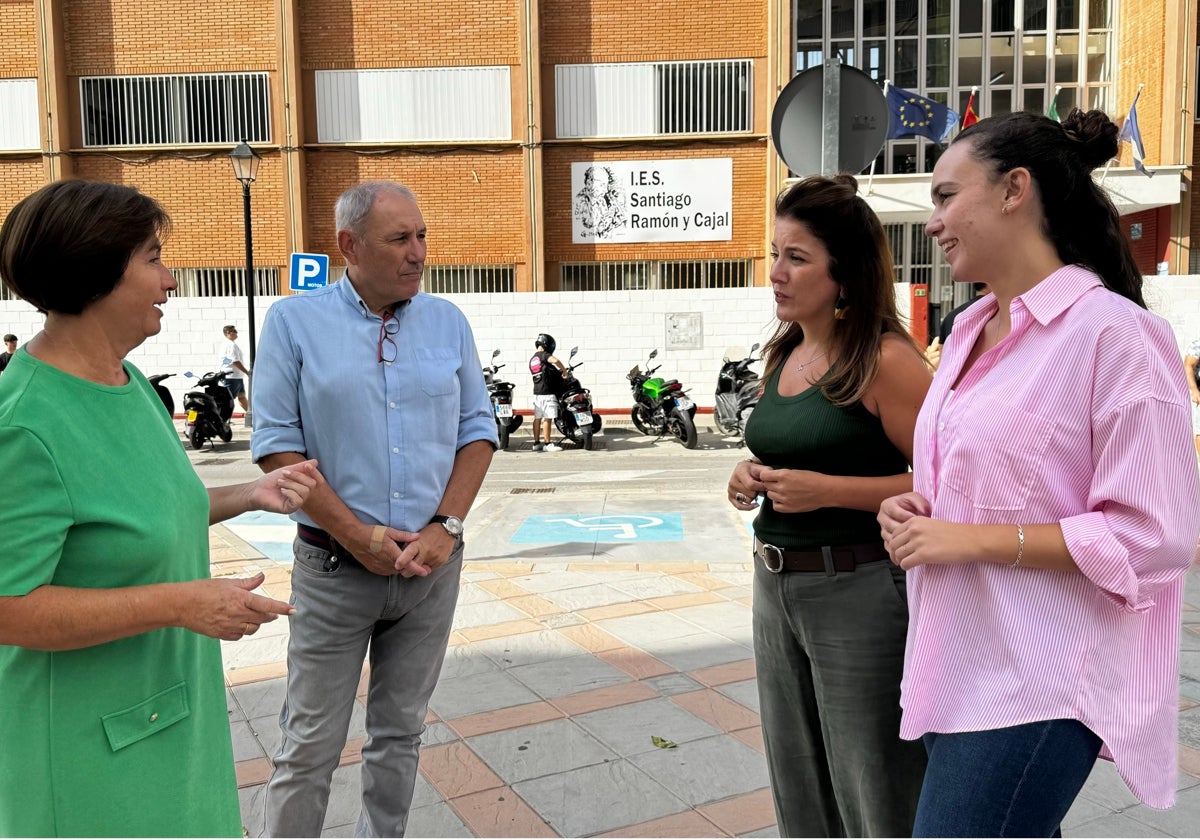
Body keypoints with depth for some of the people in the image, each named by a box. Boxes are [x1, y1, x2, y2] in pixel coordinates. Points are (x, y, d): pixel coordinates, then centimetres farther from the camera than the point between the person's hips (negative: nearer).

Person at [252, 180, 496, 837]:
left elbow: (478, 430, 6)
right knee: (310, 746, 4)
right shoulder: (294, 321, -3)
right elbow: (276, 441, -7)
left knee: (400, 733, 16)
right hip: (333, 567, -3)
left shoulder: (448, 322, 5)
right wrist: (356, 534, -13)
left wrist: (446, 526, -7)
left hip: (432, 563, 3)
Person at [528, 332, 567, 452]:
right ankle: (547, 444, -4)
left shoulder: (532, 359, 18)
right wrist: (564, 370, -13)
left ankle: (536, 443, 14)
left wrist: (558, 371, 26)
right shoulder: (543, 355, -9)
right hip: (547, 392, -9)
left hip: (536, 392, 9)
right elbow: (555, 360, -28)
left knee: (537, 418, 10)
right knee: (547, 418, -6)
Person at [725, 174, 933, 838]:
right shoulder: (782, 355, 9)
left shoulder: (884, 360, -15)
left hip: (858, 591, -8)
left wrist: (827, 490, -24)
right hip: (776, 586, 8)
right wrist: (752, 479, 1)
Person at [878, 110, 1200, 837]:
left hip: (1038, 688, -8)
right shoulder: (972, 331, 10)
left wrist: (972, 540, -19)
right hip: (963, 667, 8)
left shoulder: (1112, 332, -15)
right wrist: (914, 510, 2)